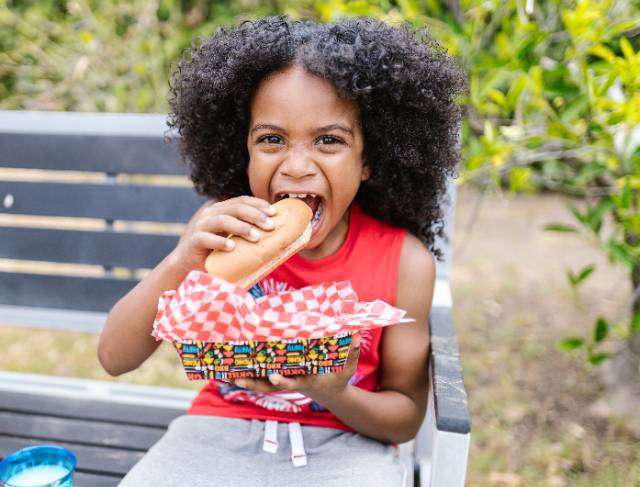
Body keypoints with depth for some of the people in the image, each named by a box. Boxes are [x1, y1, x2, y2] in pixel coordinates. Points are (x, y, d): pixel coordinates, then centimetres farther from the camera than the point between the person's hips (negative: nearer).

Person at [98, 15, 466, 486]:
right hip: (220, 426, 1)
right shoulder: (221, 228, -9)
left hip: (342, 440, 0)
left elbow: (407, 417, -3)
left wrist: (333, 393, -25)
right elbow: (115, 359, -9)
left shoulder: (405, 260, -13)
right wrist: (181, 263, -26)